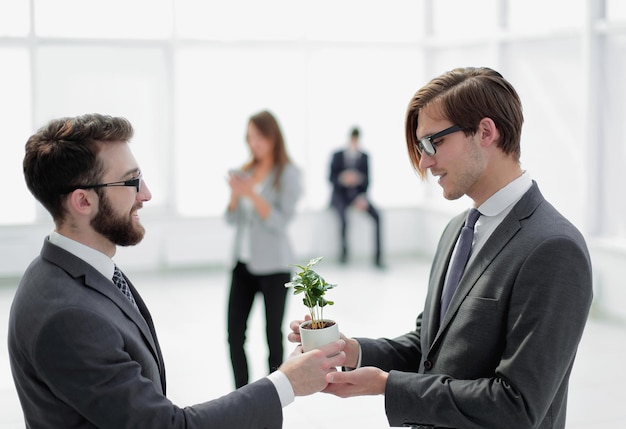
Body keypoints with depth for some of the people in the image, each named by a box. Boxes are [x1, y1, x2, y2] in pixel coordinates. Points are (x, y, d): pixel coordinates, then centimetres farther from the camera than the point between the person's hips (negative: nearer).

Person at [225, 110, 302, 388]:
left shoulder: (288, 174, -6)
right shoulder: (245, 172, 9)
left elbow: (280, 222, -14)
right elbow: (232, 220, 9)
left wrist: (252, 194, -22)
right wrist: (235, 194, -9)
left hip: (273, 267, -5)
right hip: (242, 263, 5)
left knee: (273, 334, 4)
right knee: (234, 334, 3)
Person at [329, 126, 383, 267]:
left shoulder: (364, 157, 5)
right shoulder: (337, 156, 1)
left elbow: (367, 180, 3)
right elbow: (331, 178, -1)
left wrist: (362, 197, -13)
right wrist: (342, 179, -23)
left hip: (357, 194, 2)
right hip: (340, 194, -2)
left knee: (377, 216, -23)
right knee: (343, 217, -34)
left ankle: (377, 256, -19)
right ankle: (344, 250, -14)